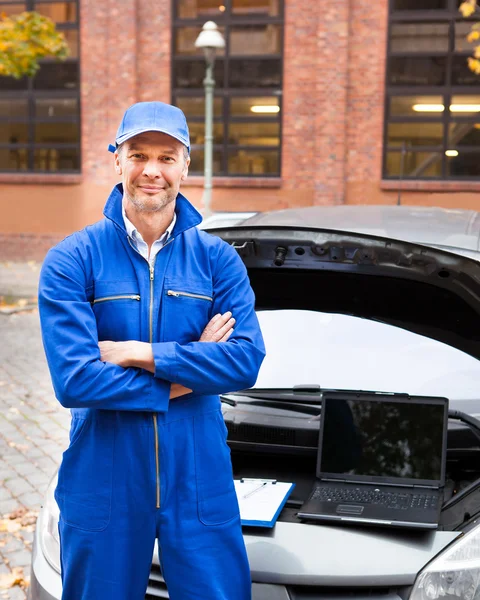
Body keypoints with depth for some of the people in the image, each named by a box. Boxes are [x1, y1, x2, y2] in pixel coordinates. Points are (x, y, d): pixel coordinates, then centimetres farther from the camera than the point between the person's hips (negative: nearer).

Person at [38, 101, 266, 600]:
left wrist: (137, 353, -17)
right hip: (103, 479, -1)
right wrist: (192, 368, -13)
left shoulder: (217, 259, 1)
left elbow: (246, 362, -11)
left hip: (200, 478, 1)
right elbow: (73, 381, -16)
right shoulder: (71, 261, -6)